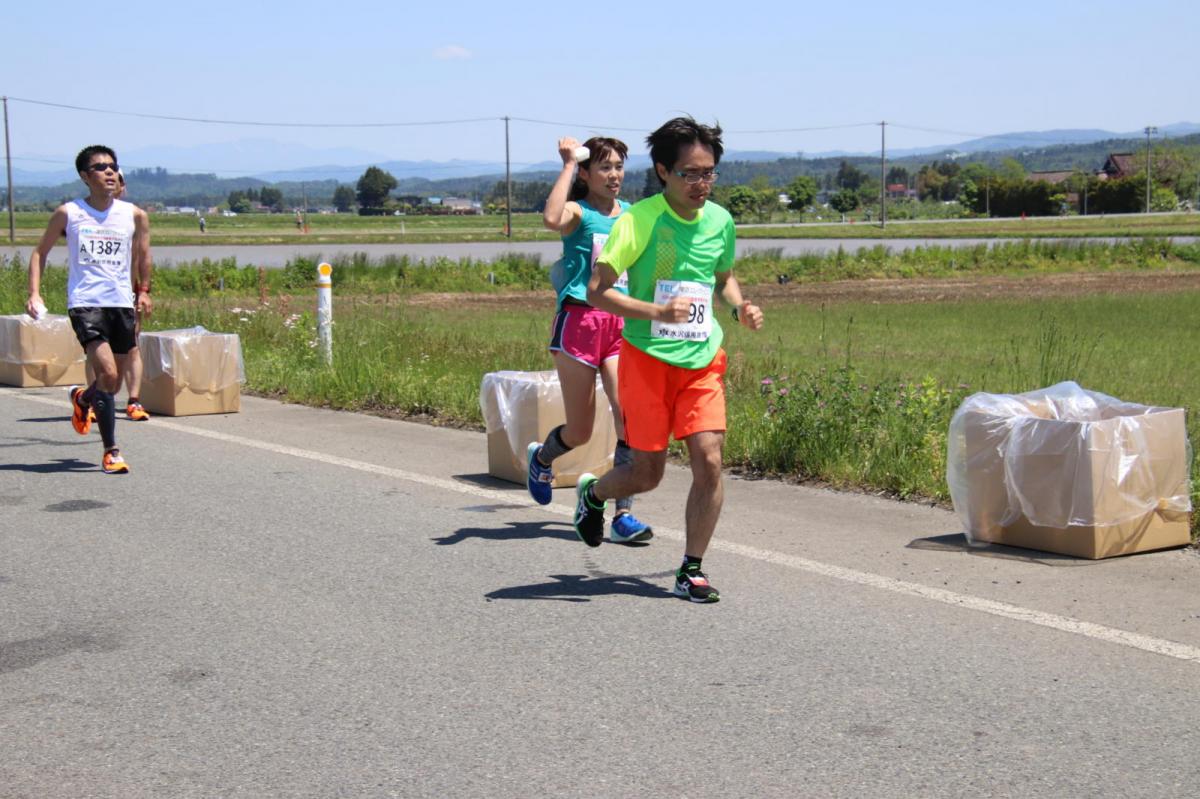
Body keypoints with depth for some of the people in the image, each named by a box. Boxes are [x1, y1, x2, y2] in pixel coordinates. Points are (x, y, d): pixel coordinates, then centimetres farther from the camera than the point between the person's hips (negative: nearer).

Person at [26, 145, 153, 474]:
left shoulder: (134, 215, 5)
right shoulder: (68, 213, 1)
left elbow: (143, 256, 17)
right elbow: (40, 252, 10)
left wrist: (144, 291, 7)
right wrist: (34, 293, 0)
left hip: (122, 304, 3)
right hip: (85, 303, -3)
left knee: (113, 382, 11)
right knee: (107, 374, -19)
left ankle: (82, 399, 48)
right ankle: (110, 452, -11)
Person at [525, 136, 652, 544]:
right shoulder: (578, 212, -3)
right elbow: (552, 219, -29)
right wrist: (568, 164, -19)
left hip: (621, 325, 4)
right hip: (579, 322, -4)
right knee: (580, 431, 4)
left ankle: (623, 516, -7)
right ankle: (540, 457, 39)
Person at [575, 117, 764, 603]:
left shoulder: (720, 220, 4)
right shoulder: (639, 219, -12)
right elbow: (596, 291, -14)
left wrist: (740, 308, 1)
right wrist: (657, 312, -27)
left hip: (703, 362, 4)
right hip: (647, 358, -4)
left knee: (709, 462, -10)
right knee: (647, 475, 5)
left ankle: (691, 571, 4)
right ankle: (592, 493, 39)